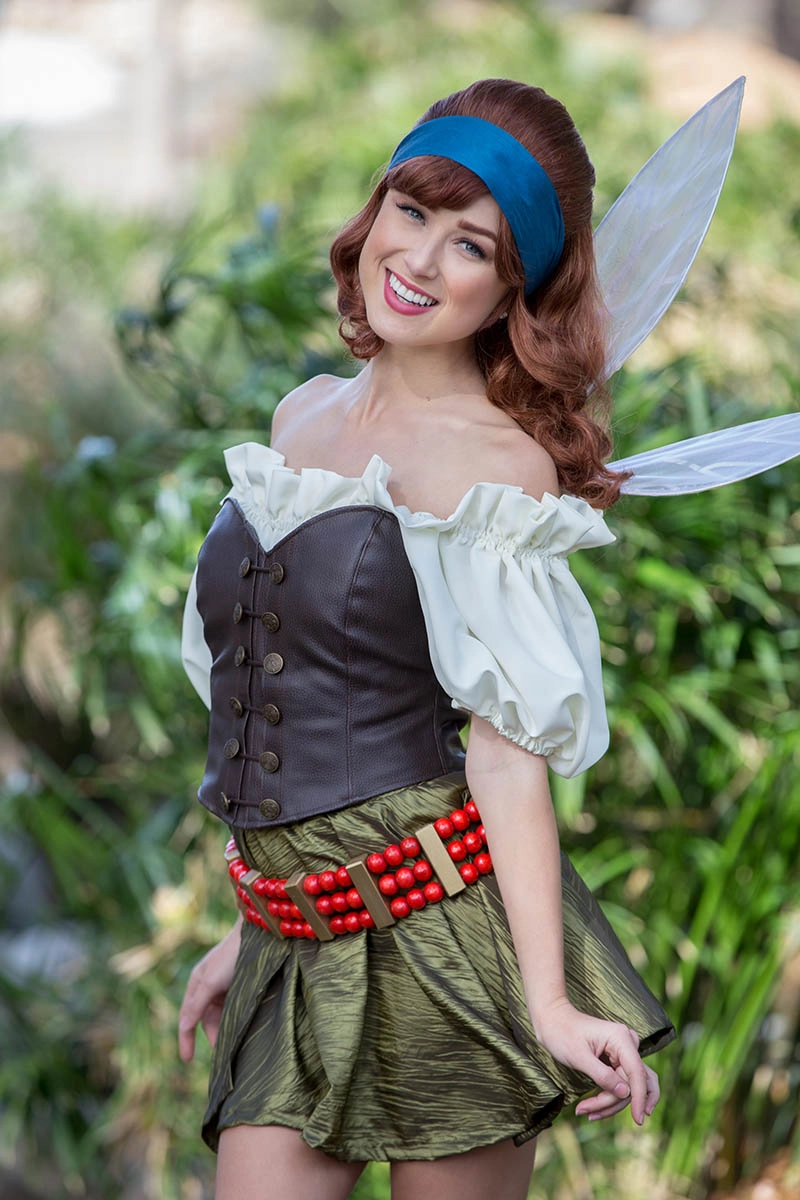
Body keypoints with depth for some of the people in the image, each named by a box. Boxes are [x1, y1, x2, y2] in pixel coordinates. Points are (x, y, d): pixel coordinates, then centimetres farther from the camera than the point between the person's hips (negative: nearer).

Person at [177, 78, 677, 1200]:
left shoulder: (496, 462, -7)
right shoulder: (304, 416, 13)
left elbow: (506, 742, -13)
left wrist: (549, 1001, -19)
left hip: (443, 933, -6)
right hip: (298, 949, 6)